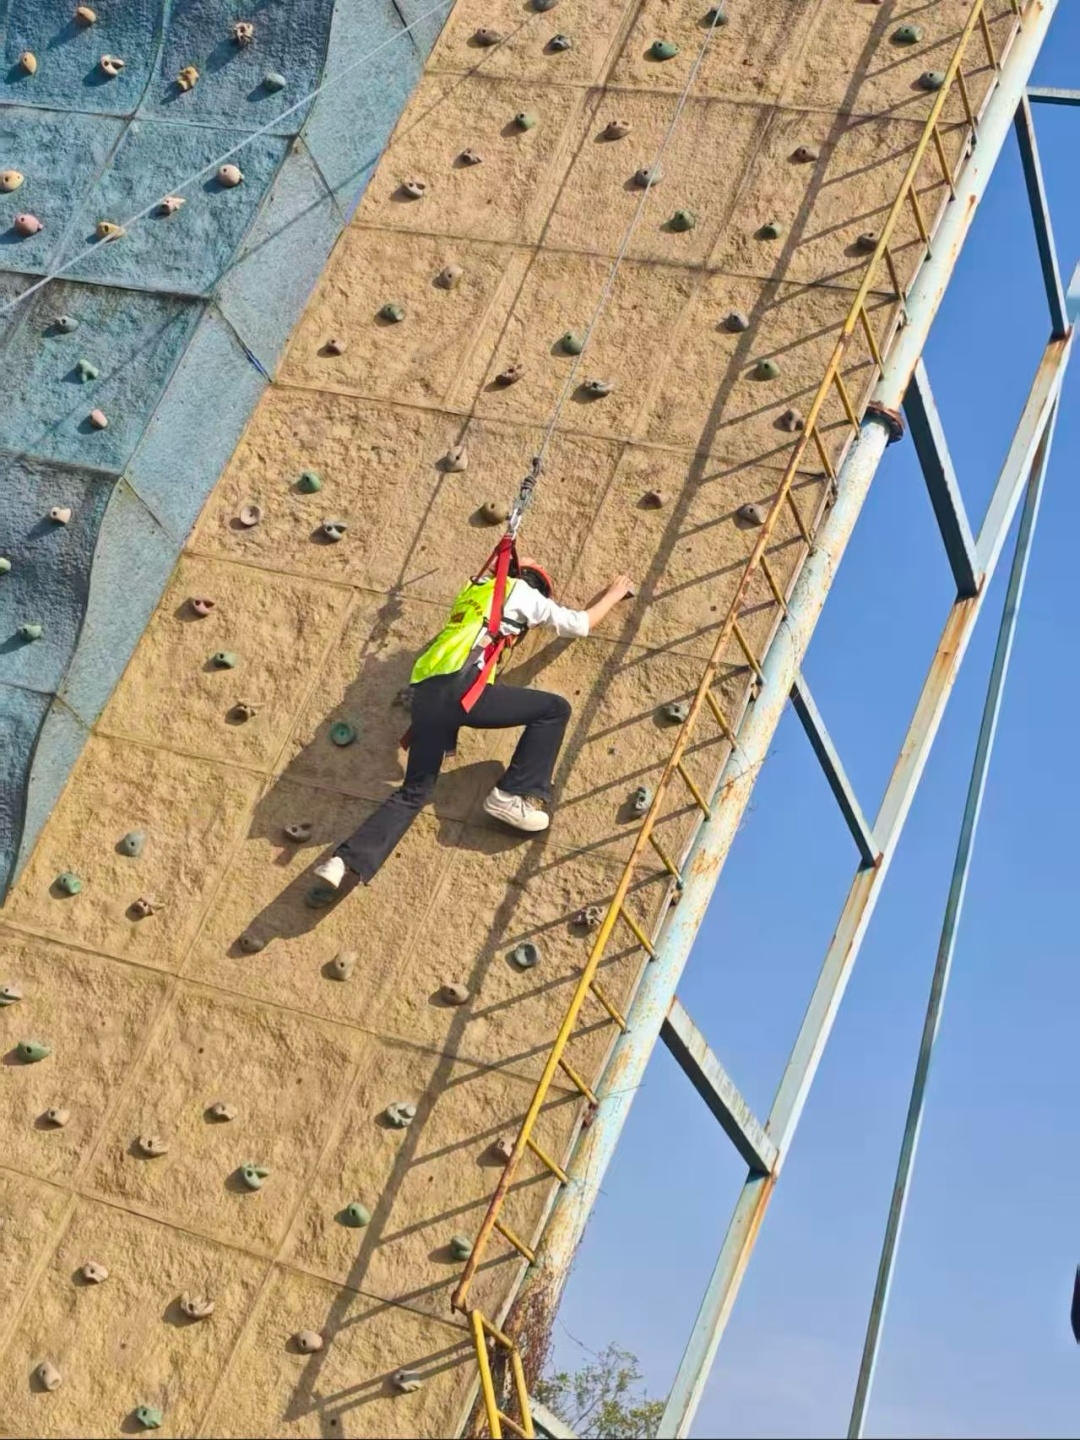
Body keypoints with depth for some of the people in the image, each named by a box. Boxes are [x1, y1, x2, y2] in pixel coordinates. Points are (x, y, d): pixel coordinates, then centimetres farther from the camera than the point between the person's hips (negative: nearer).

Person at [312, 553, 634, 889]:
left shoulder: (474, 590, 34)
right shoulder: (523, 591, 17)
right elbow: (580, 625, 26)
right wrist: (614, 594, 43)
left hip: (423, 694, 7)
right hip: (460, 687, -7)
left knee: (414, 791, 14)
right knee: (555, 709, 6)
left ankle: (346, 861, -3)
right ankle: (514, 795, -1)